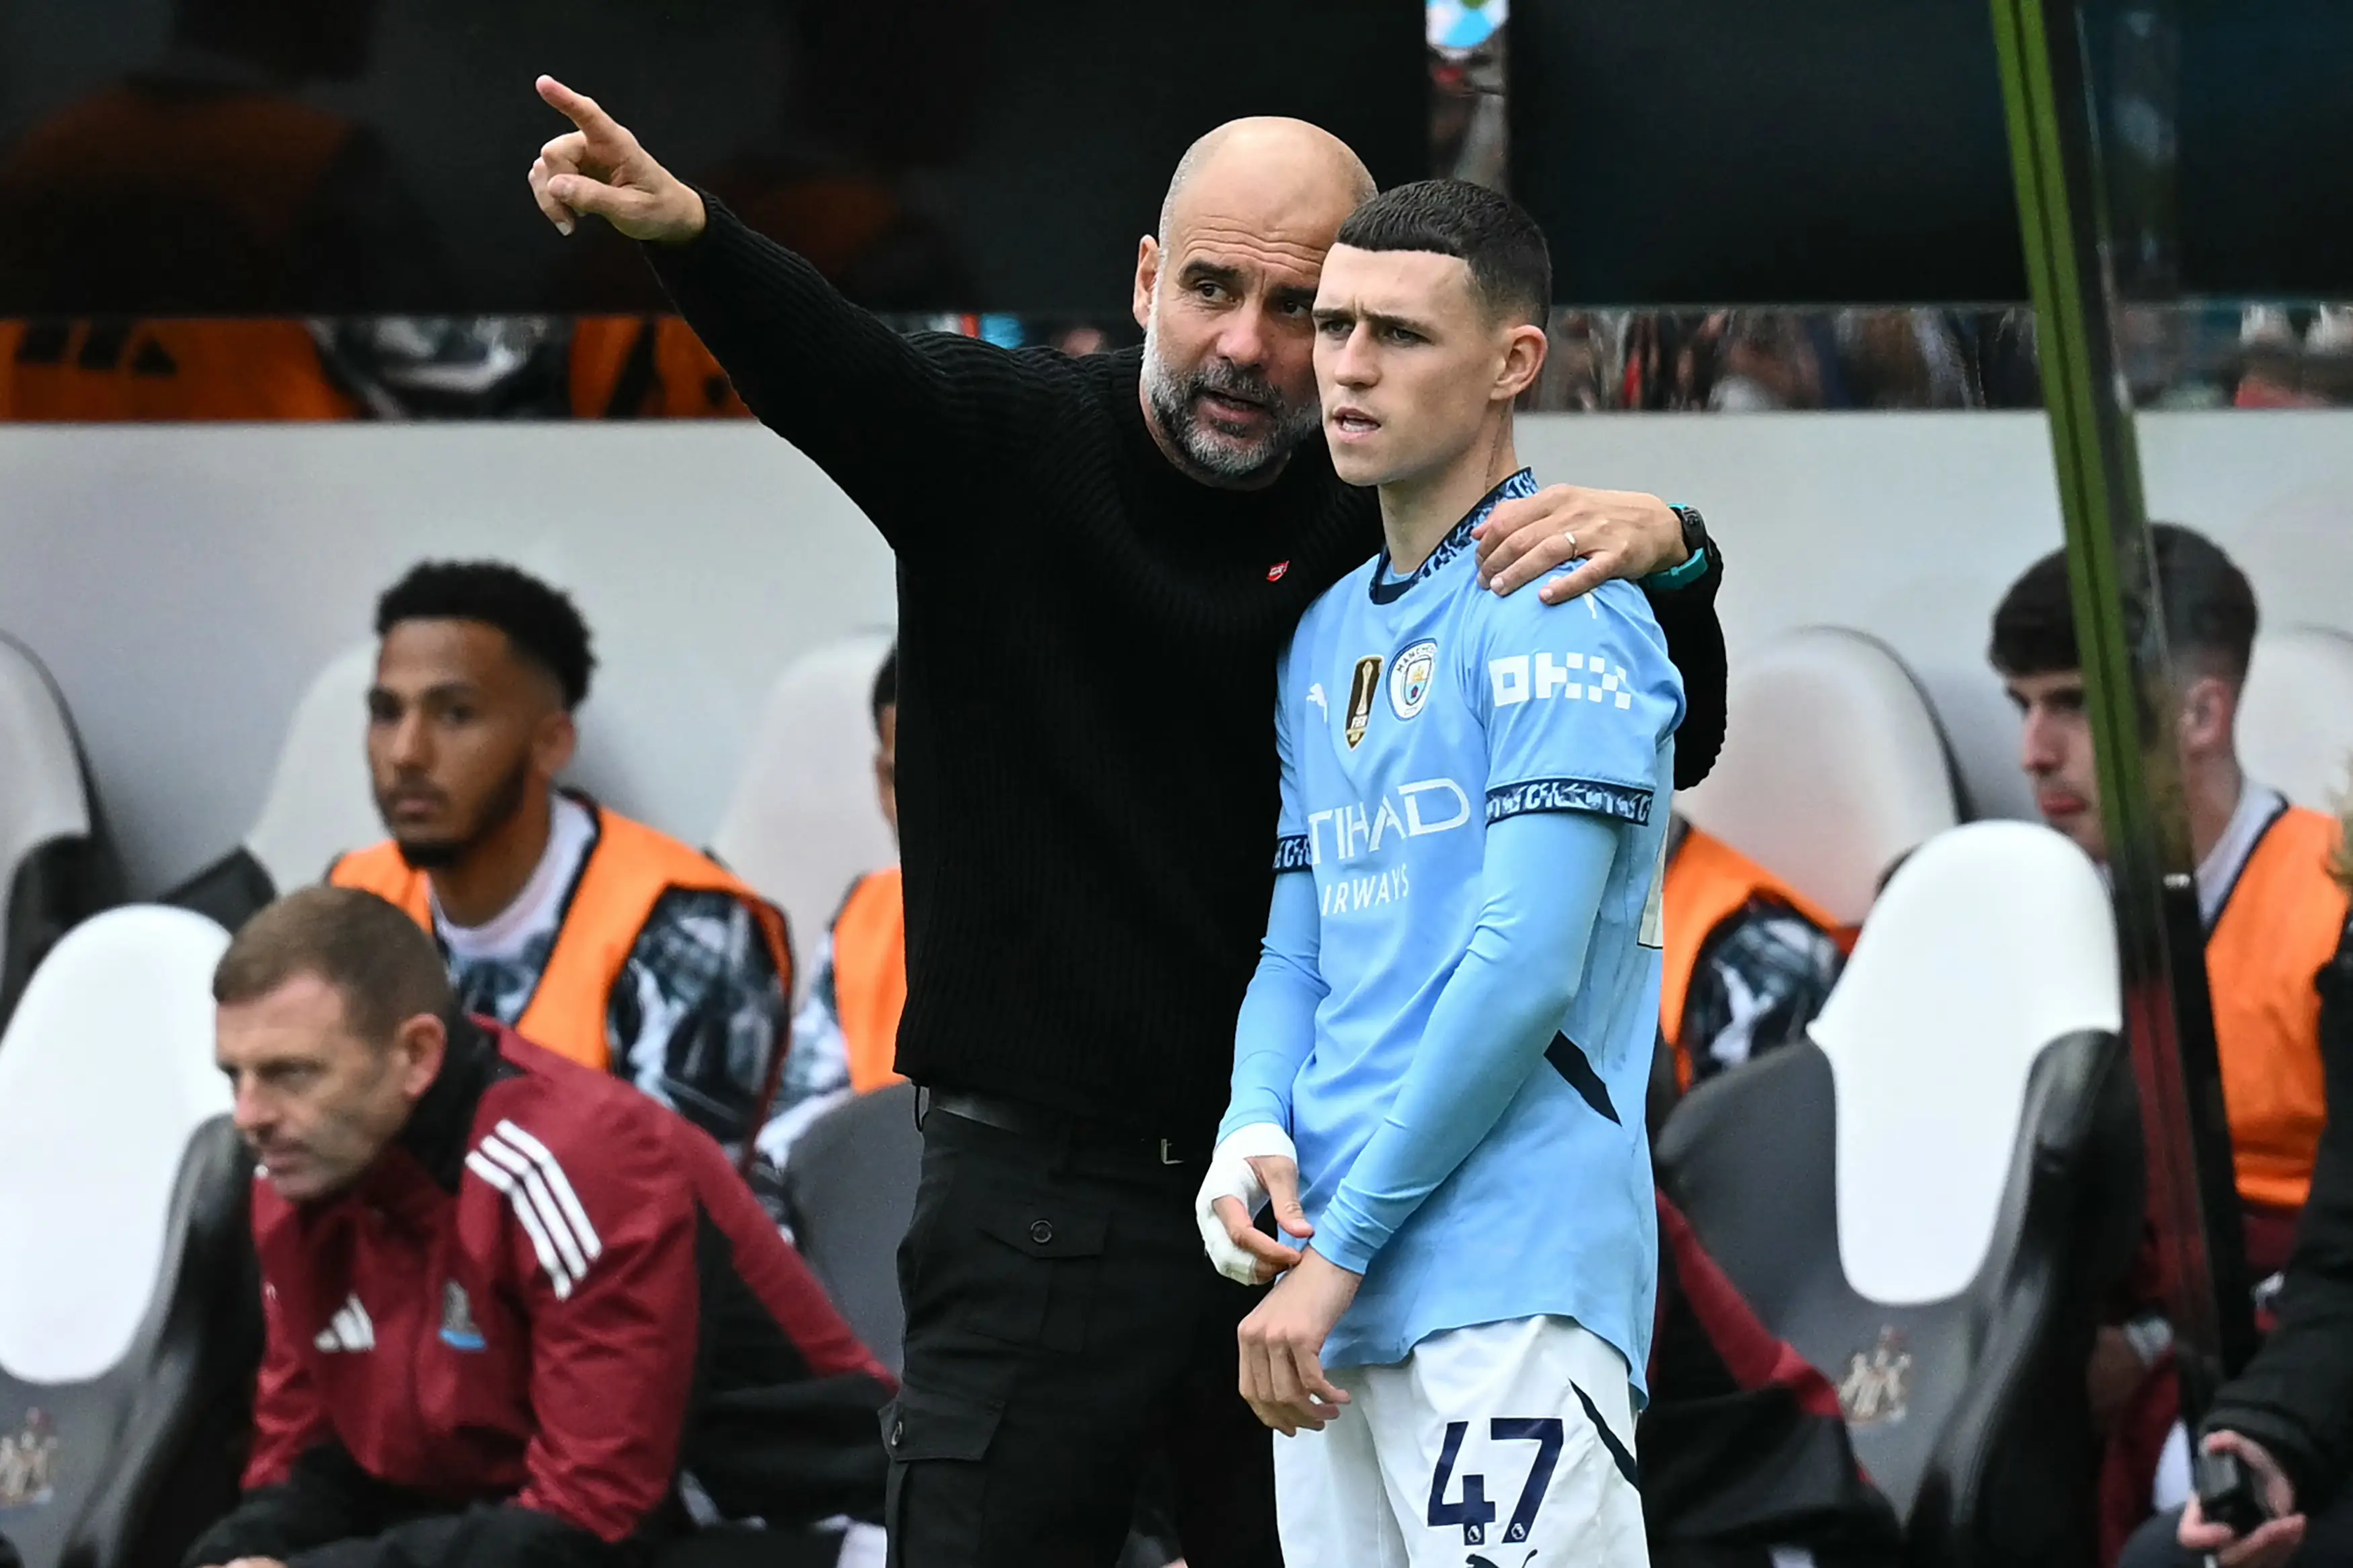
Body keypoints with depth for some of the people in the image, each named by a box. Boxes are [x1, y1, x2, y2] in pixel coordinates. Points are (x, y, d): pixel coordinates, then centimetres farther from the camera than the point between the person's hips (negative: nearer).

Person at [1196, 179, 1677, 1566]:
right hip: (1338, 1297, 8)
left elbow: (1527, 968, -14)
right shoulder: (1327, 635, 19)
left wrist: (1342, 1248, -13)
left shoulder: (1558, 615, -7)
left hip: (1511, 1293, -8)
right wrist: (1255, 1133, -1)